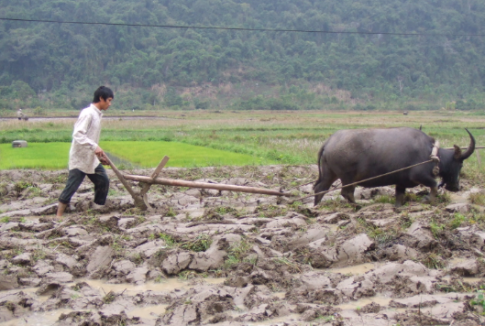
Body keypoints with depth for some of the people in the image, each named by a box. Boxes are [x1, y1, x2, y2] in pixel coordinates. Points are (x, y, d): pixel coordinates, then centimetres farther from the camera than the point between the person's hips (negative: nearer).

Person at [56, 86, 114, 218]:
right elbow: (78, 134, -25)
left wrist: (100, 155, 14)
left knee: (103, 182, 9)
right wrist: (95, 147, -31)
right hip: (79, 159, -9)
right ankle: (59, 216, 1)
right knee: (71, 187, -6)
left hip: (91, 159, 9)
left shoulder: (97, 114, 10)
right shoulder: (88, 113, -17)